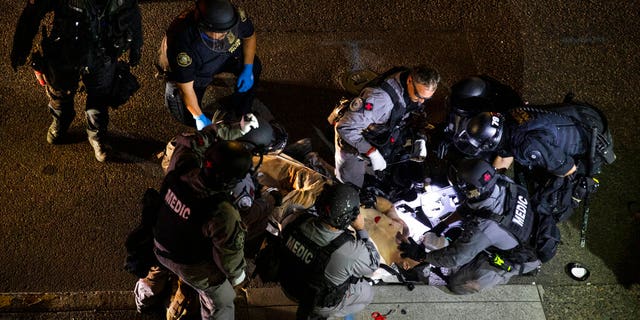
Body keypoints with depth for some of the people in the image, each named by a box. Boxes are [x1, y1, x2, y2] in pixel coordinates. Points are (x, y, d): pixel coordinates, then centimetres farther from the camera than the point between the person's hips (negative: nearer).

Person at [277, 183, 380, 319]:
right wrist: (361, 230, -15)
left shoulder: (298, 219, -27)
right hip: (318, 301, -4)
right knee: (367, 293, 22)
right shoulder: (351, 252, -39)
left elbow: (285, 223, 0)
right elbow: (373, 263, -15)